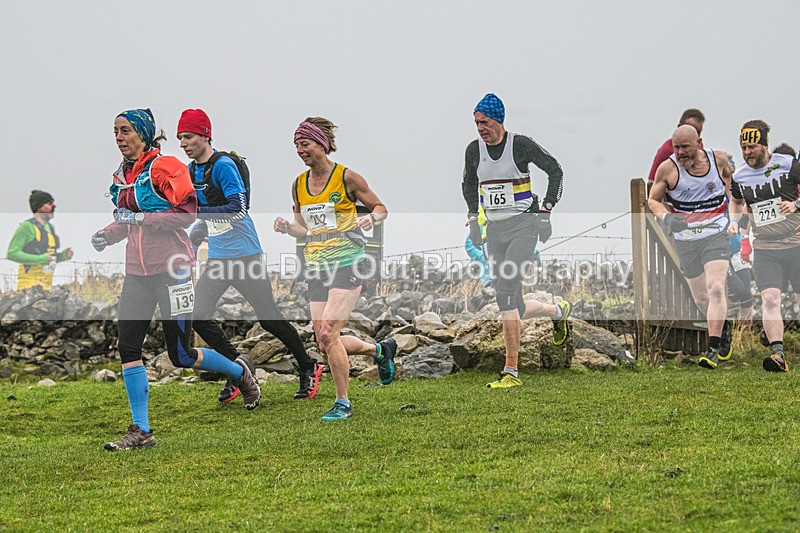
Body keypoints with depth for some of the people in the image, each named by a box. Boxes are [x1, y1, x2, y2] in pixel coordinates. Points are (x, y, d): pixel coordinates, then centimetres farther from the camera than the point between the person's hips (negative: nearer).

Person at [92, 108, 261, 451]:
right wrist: (108, 234, 3)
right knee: (128, 348, -4)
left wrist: (140, 218, -21)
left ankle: (240, 371, 28)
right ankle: (140, 431, 1)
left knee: (181, 356, -1)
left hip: (170, 268, -7)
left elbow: (187, 213, -17)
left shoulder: (164, 167, -11)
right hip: (137, 270, 7)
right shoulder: (123, 175, 12)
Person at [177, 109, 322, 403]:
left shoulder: (224, 166, -15)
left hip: (245, 254, -8)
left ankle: (308, 368, 17)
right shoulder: (192, 171, 10)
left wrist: (197, 210, -29)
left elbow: (238, 208, -24)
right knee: (198, 317, -5)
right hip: (217, 258, 8)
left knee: (269, 318, -2)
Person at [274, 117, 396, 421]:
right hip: (317, 268, 6)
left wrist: (371, 218, -17)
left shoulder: (347, 177, -5)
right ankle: (380, 349, 32)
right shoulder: (299, 185, 10)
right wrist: (287, 227, -1)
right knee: (326, 344, 3)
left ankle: (343, 404, -5)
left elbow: (381, 208, 5)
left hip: (348, 263, -6)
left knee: (328, 334, -18)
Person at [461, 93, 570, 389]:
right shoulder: (474, 150, 5)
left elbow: (555, 170, 3)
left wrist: (546, 209, -2)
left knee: (505, 291, -22)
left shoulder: (521, 145, -8)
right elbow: (468, 185, 23)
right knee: (514, 308, 5)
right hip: (495, 229, 6)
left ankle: (511, 371, -21)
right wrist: (473, 218, 13)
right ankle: (558, 311, 38)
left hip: (524, 224, -6)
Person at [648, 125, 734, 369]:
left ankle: (713, 349, -19)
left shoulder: (719, 159, -3)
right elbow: (653, 200, 5)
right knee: (701, 298, 8)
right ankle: (724, 326, 39)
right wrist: (666, 217, -14)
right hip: (685, 240, 1)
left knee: (715, 289, -20)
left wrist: (727, 199, 5)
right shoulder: (667, 168, -7)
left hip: (716, 234, -1)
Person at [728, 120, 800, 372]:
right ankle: (778, 354, -22)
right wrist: (735, 221, 8)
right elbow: (736, 202, 26)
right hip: (764, 249, 2)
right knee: (770, 298, -16)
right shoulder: (739, 176, 5)